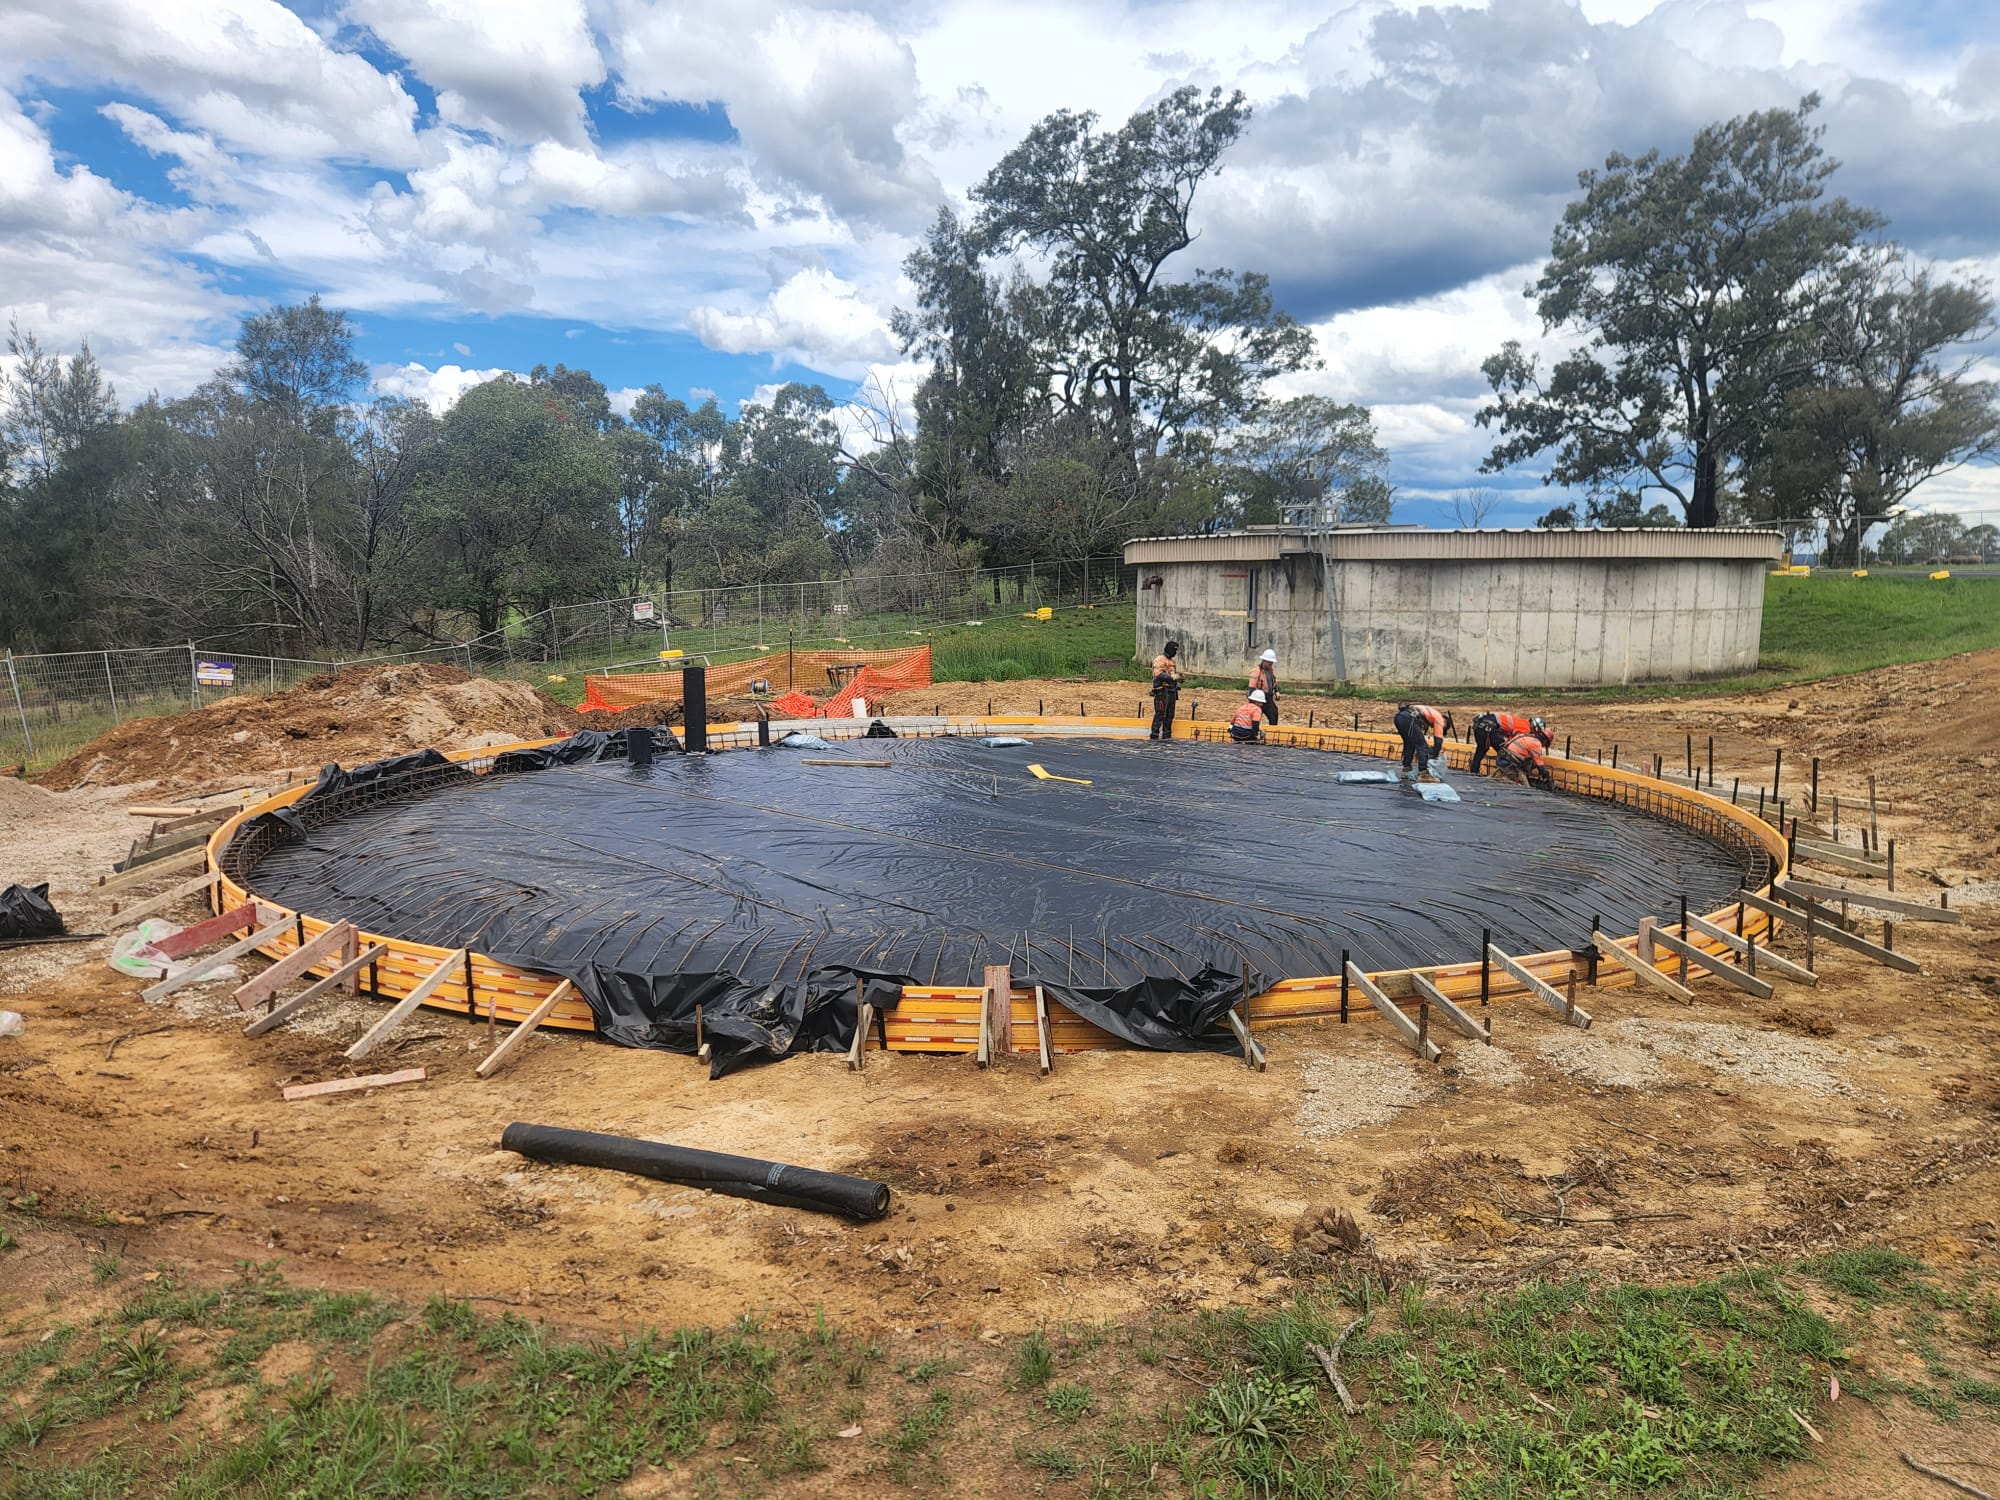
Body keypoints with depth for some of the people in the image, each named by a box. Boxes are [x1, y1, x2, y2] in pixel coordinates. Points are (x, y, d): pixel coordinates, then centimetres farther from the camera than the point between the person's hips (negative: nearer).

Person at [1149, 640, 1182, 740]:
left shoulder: (1172, 662, 22)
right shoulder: (1160, 659, -7)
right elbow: (1159, 674, -19)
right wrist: (1172, 677, -25)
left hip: (1171, 691, 9)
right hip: (1162, 690, -9)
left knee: (1170, 715, 10)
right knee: (1160, 714, -11)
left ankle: (1167, 735, 16)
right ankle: (1154, 735, -8)